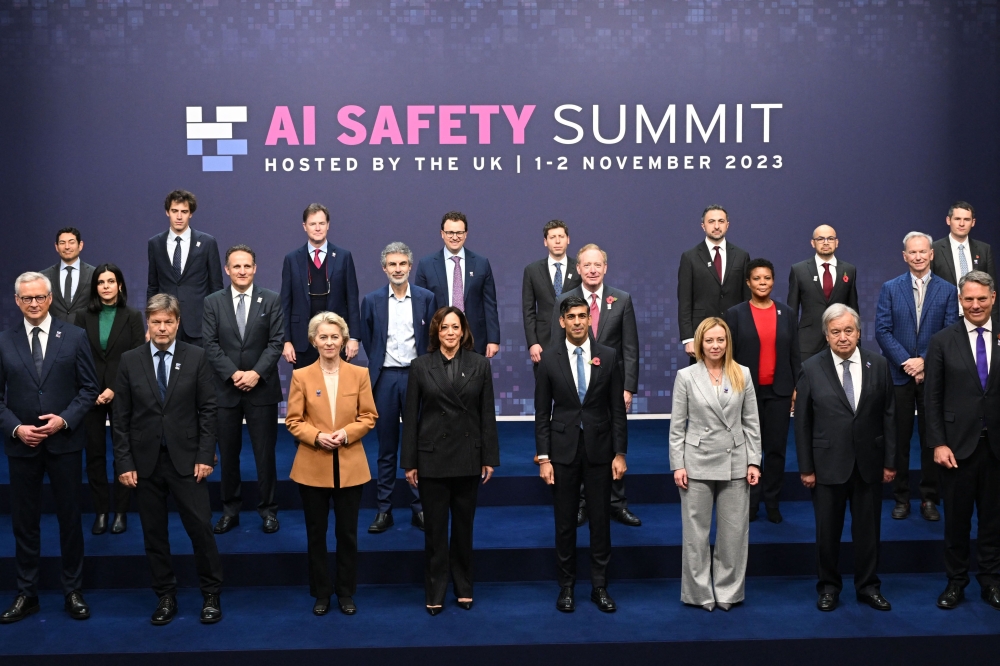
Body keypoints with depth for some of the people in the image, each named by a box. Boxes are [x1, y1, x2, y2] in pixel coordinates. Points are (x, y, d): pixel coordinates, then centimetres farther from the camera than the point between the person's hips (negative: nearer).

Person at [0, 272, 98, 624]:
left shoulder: (74, 337, 0)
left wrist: (65, 420, -13)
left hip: (65, 442, -1)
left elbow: (88, 387, 0)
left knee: (70, 518, 7)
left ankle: (73, 591, 19)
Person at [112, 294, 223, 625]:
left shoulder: (196, 357, -1)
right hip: (145, 461, 2)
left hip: (185, 459, -1)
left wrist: (205, 455, -7)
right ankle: (165, 596, 22)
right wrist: (124, 462, -3)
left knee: (200, 528, 0)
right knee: (154, 533, 9)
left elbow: (208, 410, -1)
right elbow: (121, 417, 2)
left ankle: (211, 594, 16)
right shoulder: (130, 361, 2)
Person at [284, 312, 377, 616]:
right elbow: (293, 421, -1)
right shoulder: (301, 376, 0)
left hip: (350, 466, 0)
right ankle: (321, 593, 22)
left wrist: (346, 434, -15)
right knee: (316, 533, 9)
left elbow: (368, 417, 1)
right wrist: (317, 436, -18)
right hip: (313, 466, 0)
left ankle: (346, 592, 22)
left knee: (347, 533, 8)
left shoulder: (359, 374, 2)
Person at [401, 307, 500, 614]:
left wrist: (489, 458, -1)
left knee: (464, 525, 11)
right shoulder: (420, 366, -1)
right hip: (432, 457, -1)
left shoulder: (480, 364, 1)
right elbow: (411, 416, -1)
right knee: (434, 527, 5)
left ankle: (464, 587, 25)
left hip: (468, 457, 1)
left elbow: (487, 414, 2)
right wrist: (409, 462, -3)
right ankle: (435, 592, 15)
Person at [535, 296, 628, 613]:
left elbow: (618, 409, 2)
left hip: (599, 449, 1)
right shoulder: (549, 358, -2)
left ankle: (599, 586, 18)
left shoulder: (608, 356, 0)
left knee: (600, 520, 6)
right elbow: (542, 413, 0)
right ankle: (566, 585, 20)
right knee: (565, 521, 7)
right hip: (563, 450, 0)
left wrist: (620, 453, -3)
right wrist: (543, 458, -5)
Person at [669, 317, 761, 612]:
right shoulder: (686, 376, -2)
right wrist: (677, 465, -6)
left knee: (734, 532, 7)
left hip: (735, 463, 2)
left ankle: (728, 591, 21)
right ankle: (699, 593, 17)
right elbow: (677, 425, -1)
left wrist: (754, 461, 0)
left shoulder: (742, 374, 3)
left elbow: (751, 422, 5)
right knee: (695, 532, 5)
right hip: (697, 463, -1)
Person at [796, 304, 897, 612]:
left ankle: (868, 586, 27)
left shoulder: (879, 365, 0)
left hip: (869, 463, 2)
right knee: (828, 529, 8)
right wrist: (806, 468, -5)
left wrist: (889, 461, 1)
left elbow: (889, 416, 3)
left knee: (868, 528, 11)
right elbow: (802, 422, -3)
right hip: (828, 464, -1)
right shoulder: (811, 369, -5)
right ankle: (829, 586, 24)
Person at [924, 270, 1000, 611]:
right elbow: (932, 398, -1)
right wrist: (938, 444, -8)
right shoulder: (942, 341, -1)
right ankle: (956, 582, 22)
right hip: (958, 444, -1)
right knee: (957, 517, 8)